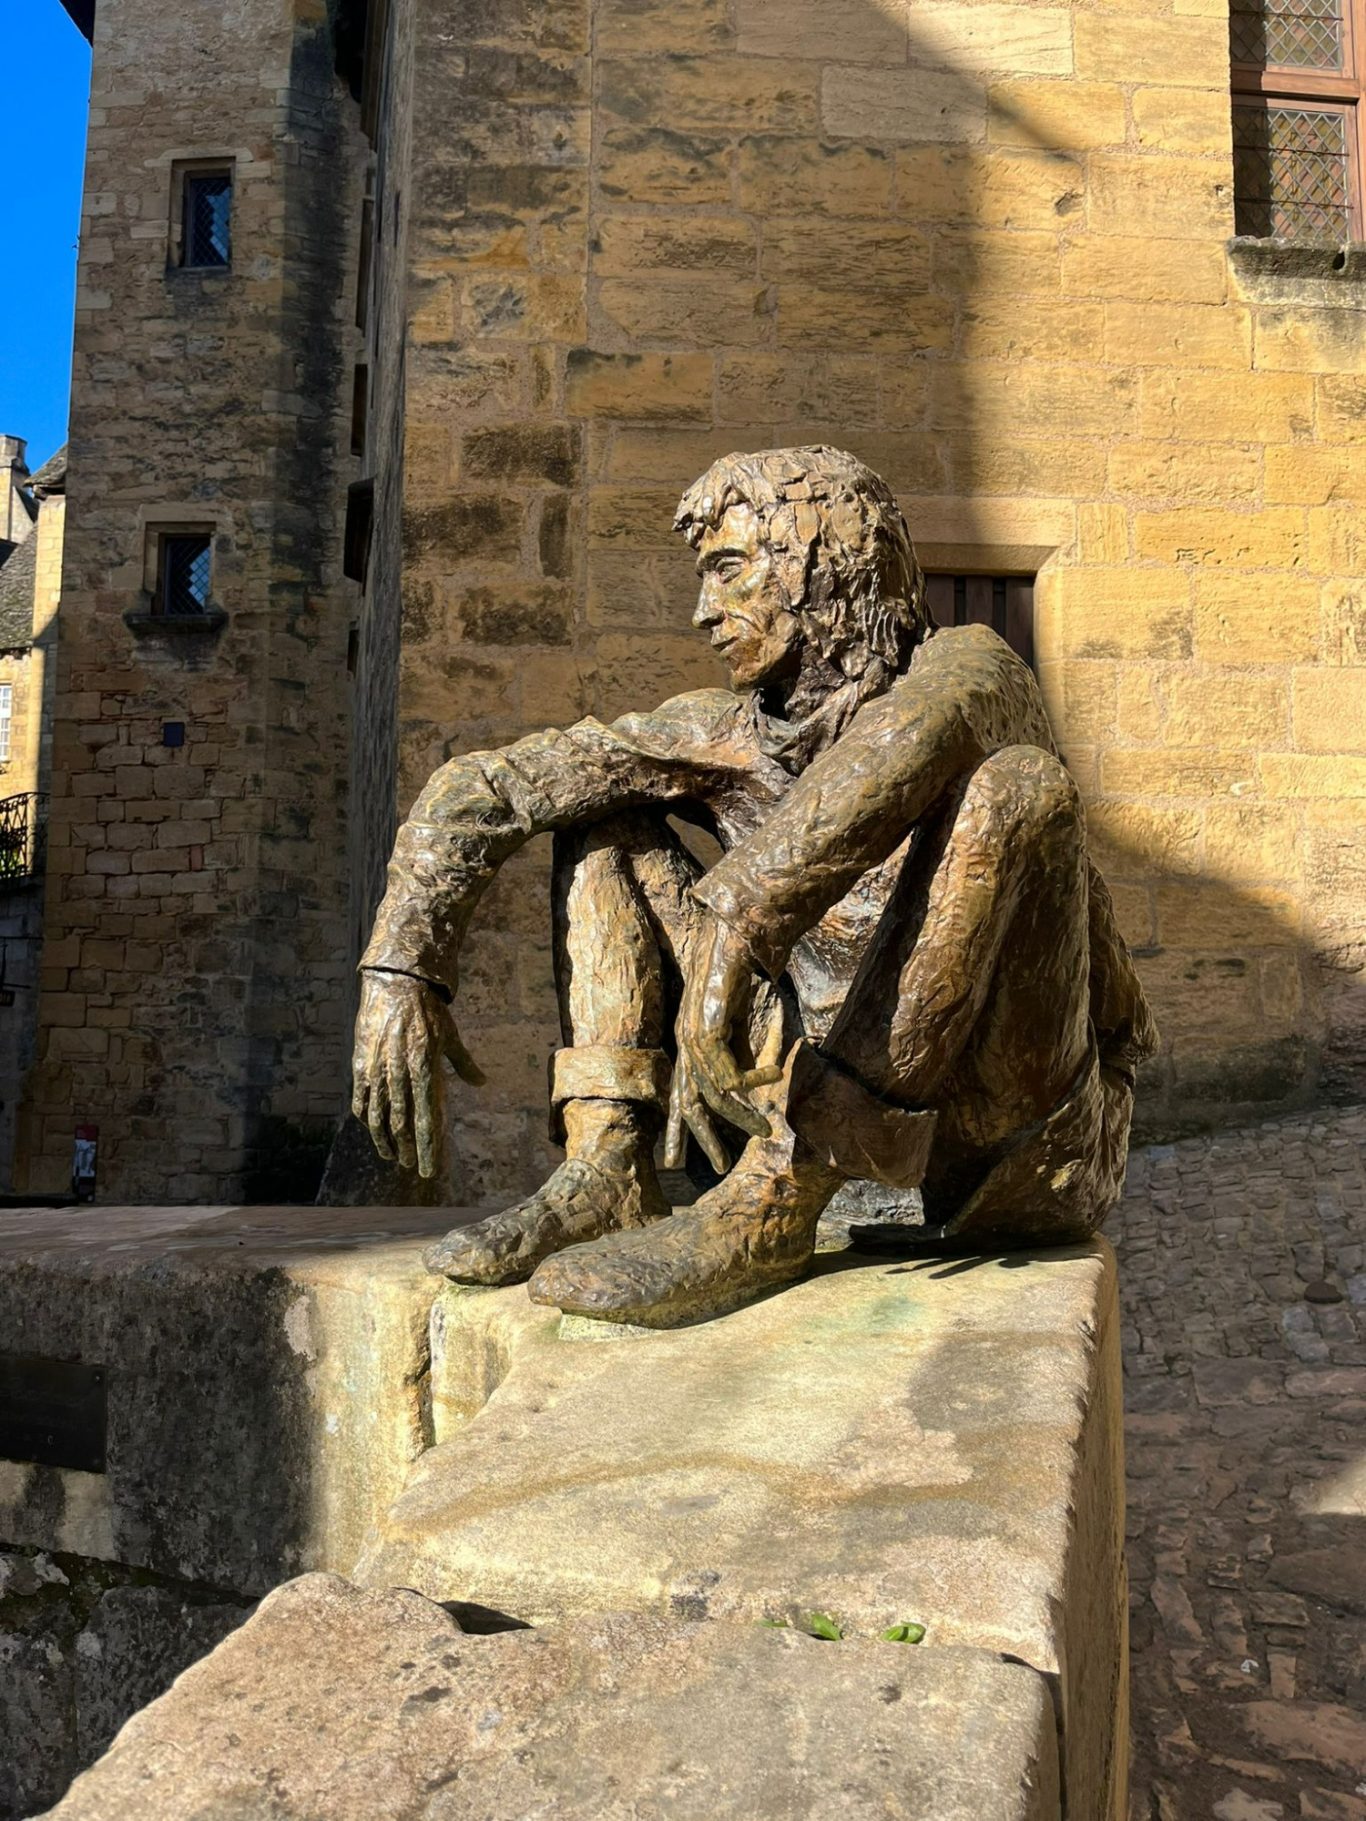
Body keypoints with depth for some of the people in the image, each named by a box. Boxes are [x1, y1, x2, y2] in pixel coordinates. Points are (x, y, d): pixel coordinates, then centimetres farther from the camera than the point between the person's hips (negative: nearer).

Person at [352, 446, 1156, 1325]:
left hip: (1023, 1146, -5)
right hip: (846, 1103, 5)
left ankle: (773, 1204, -32)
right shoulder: (731, 735, 6)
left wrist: (736, 933, -47)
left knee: (1018, 782, -30)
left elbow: (902, 743, -36)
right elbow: (479, 788, 3)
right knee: (604, 820, 7)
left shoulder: (971, 667, -9)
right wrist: (401, 969, -10)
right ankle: (608, 1174, -13)